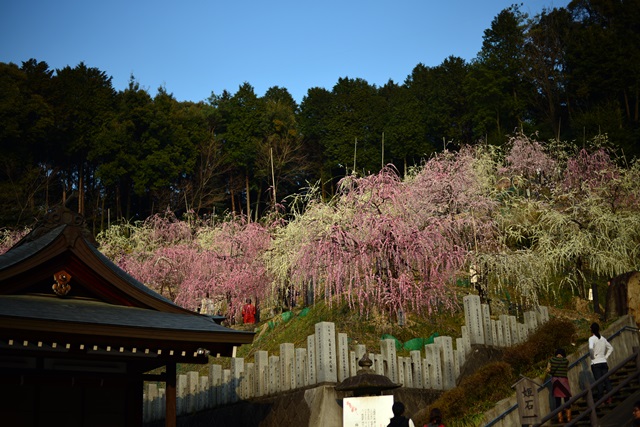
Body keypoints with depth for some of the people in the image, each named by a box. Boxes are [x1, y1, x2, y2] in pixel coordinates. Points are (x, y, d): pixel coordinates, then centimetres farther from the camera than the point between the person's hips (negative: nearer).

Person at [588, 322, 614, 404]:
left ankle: (600, 399, -4)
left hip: (595, 363, -5)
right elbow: (611, 348, 19)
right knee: (606, 379, 5)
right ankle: (609, 398, 4)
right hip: (604, 362, 5)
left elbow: (591, 348, -27)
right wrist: (605, 357, 15)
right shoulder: (603, 338, 11)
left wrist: (591, 356, -10)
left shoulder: (592, 338, -8)